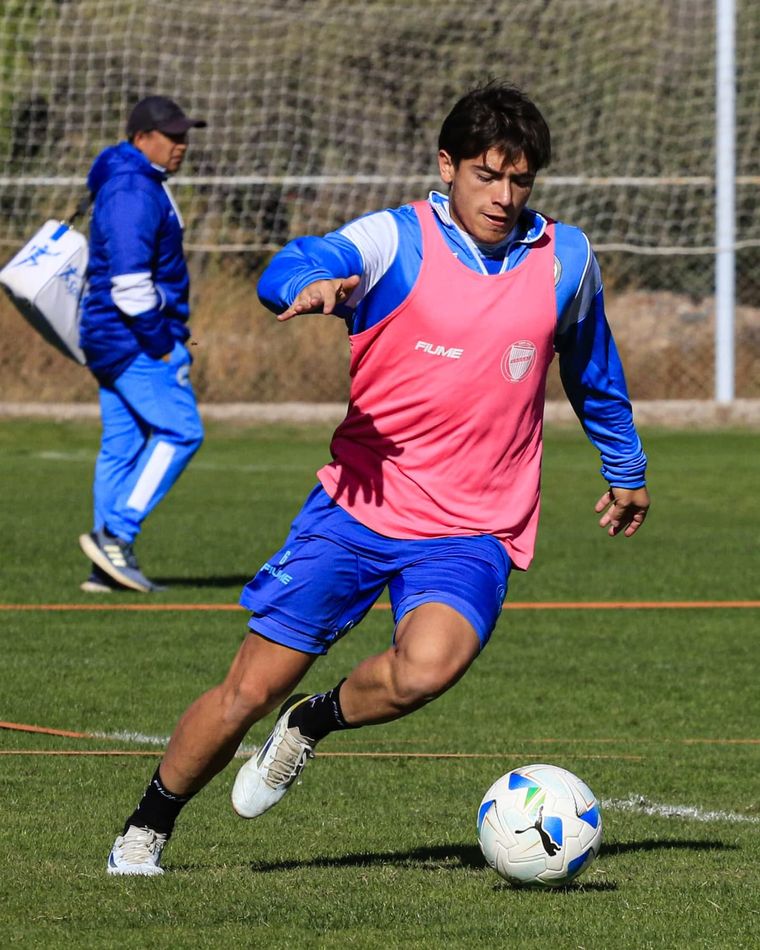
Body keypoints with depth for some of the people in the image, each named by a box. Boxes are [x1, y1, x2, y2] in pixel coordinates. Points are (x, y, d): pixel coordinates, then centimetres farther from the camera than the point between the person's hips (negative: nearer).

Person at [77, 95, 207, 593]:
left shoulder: (143, 185, 19)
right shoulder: (133, 191, -16)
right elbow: (129, 277, -23)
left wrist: (168, 339, 20)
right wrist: (159, 344, -18)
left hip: (114, 340, 10)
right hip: (134, 340, -10)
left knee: (122, 444, 9)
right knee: (180, 431, -11)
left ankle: (110, 563, 10)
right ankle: (116, 533, -14)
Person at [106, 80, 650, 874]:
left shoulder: (564, 261, 4)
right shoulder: (396, 241, -6)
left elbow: (594, 372, 24)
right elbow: (288, 273, -25)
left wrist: (625, 469, 36)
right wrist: (314, 286, -49)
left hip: (472, 532, 1)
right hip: (359, 508, -1)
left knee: (426, 668, -30)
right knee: (247, 693, -2)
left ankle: (314, 722, 2)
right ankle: (149, 825, 23)